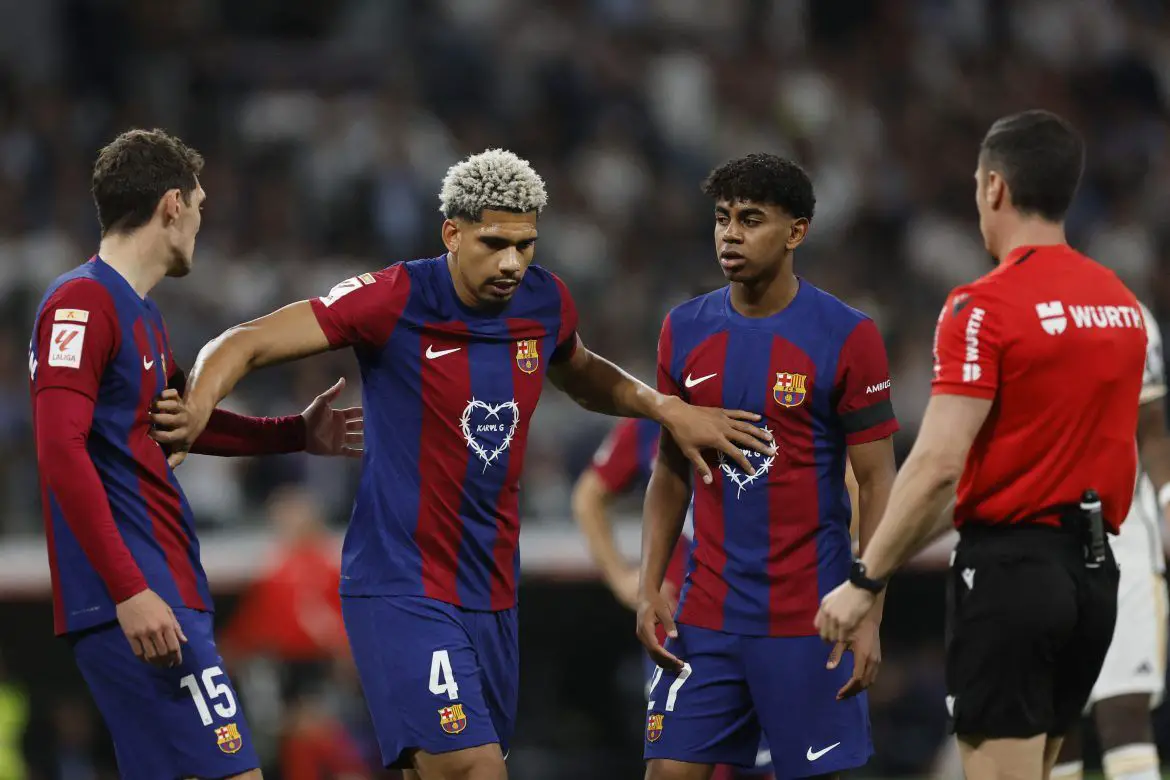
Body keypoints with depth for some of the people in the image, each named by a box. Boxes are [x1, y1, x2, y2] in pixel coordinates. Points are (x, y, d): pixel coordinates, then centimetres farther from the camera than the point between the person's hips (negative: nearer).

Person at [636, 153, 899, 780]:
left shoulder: (846, 337, -7)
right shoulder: (684, 330, 6)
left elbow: (877, 483, -6)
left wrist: (869, 614, -12)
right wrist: (649, 588, 4)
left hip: (807, 617, -4)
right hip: (706, 613, 4)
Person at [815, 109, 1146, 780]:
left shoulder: (985, 307, -13)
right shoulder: (1123, 304, 9)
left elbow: (938, 465, -18)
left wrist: (865, 581, -12)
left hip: (1010, 571, -7)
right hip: (1095, 572, 7)